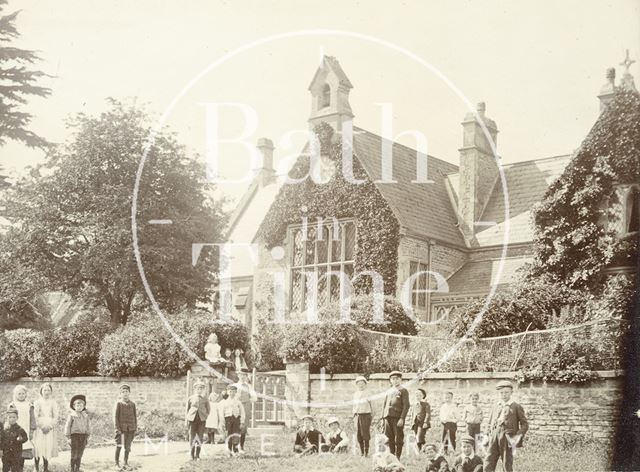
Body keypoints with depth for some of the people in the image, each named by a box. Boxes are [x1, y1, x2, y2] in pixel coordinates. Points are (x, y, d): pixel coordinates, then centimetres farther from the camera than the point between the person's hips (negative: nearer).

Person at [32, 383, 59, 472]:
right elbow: (35, 416, -1)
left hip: (50, 428, 1)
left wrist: (49, 426, -8)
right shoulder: (37, 402, 3)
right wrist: (42, 426, -11)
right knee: (38, 447, -8)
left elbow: (56, 416, 5)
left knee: (48, 447, -3)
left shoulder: (53, 402, 7)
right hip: (39, 428, -1)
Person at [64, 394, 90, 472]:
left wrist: (87, 436, 10)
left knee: (80, 454, 9)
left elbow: (88, 426, 14)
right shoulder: (71, 416, -4)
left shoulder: (85, 416, 9)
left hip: (83, 436, 4)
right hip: (75, 435, -4)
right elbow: (67, 426, -4)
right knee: (74, 454, -2)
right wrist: (68, 437, -7)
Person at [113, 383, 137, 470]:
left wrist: (135, 428, 8)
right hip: (122, 428, -4)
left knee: (128, 446, 6)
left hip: (131, 429, 4)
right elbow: (115, 416, -6)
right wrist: (117, 429, -12)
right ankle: (117, 464, 14)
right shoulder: (118, 403, -3)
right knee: (119, 446, 1)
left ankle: (126, 464, 15)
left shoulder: (132, 404, 9)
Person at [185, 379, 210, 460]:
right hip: (192, 419, -1)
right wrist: (186, 420, 6)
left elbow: (208, 409, 15)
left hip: (201, 420, 1)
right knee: (192, 437, -1)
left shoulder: (205, 399, 5)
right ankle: (192, 455, 5)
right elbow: (187, 409, 9)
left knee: (200, 437, 1)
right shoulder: (190, 399, 3)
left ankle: (197, 455, 10)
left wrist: (205, 416, 5)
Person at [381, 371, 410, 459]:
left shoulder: (403, 391, 2)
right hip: (388, 418, 5)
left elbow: (406, 405, -7)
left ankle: (397, 458, 1)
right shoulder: (388, 391, 19)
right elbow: (384, 405, 21)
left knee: (398, 439, -3)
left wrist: (402, 418, -16)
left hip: (398, 418, -5)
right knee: (390, 439, 7)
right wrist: (383, 418, 11)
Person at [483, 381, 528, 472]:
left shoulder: (517, 407, 4)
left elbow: (525, 424, 1)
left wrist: (518, 438, -11)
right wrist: (488, 436, 12)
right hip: (494, 437, 4)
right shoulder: (495, 406, 17)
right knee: (488, 463, -5)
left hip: (507, 438, -4)